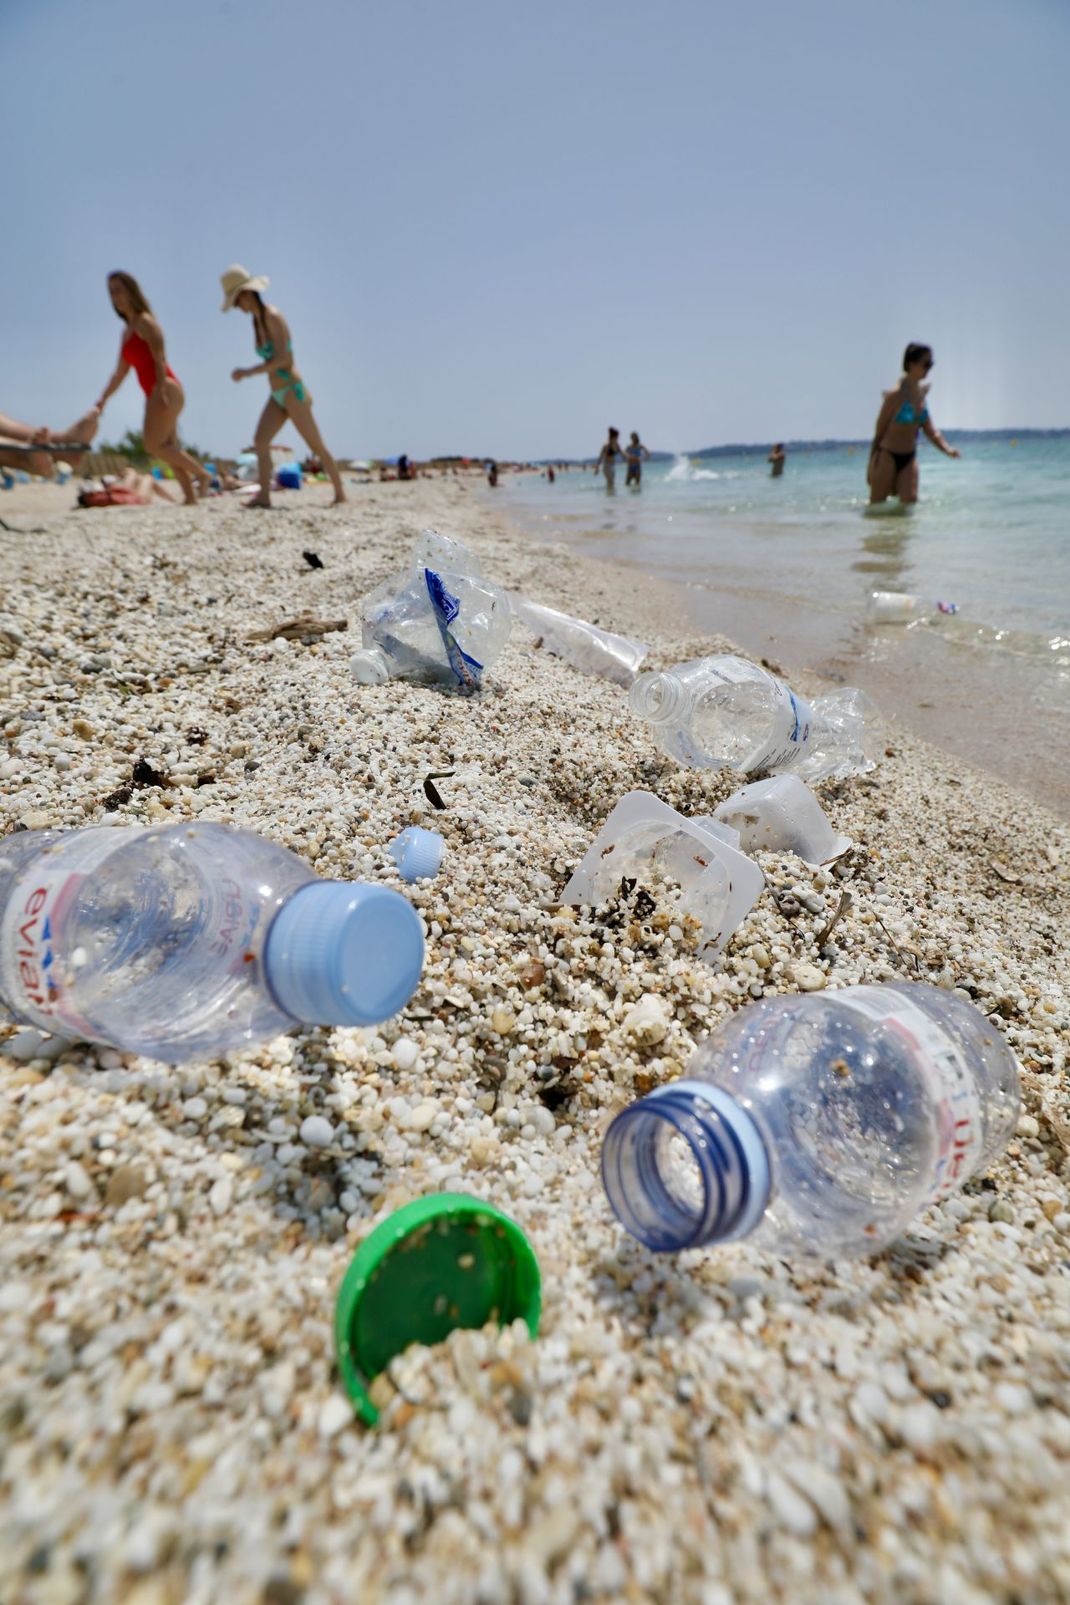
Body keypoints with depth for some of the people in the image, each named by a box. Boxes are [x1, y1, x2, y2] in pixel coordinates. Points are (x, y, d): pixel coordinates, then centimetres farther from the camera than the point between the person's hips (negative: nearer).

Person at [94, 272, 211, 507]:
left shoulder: (145, 321, -1)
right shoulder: (127, 331, 23)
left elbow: (159, 358, -14)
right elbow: (119, 373, 23)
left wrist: (161, 392, -26)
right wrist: (103, 399, 17)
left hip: (166, 389, -9)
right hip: (155, 394, 9)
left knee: (153, 445, -18)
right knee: (170, 450, 3)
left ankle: (203, 473, -12)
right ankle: (190, 498, 1)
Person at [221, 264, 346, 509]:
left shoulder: (272, 316, -13)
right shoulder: (257, 320, 12)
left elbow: (282, 359, -21)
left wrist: (249, 372, -19)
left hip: (291, 391, -8)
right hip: (277, 395, 8)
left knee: (316, 446, -1)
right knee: (260, 440, -8)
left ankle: (340, 493, 9)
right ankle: (263, 496, -12)